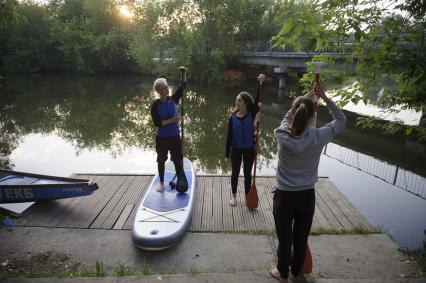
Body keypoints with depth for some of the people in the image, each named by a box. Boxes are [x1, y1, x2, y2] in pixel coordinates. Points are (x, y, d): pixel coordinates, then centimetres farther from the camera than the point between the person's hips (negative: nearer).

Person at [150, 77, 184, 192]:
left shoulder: (173, 100, -1)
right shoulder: (156, 105, -12)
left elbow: (181, 89, -7)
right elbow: (157, 123, -17)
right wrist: (172, 120, -22)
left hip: (175, 136, 3)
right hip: (162, 138, -2)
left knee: (178, 160, 10)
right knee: (161, 161, 12)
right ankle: (161, 183, 28)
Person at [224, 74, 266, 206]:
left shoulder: (251, 114, -8)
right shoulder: (233, 117, -7)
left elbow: (257, 101, -24)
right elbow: (229, 137, -4)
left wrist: (260, 83, -36)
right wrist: (227, 155, -3)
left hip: (249, 149, 0)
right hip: (236, 149, 0)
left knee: (247, 173, 13)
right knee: (235, 173, 14)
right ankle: (233, 196, 34)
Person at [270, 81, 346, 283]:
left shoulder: (281, 135, -18)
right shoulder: (318, 137, -17)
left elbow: (288, 117, 5)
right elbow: (341, 120, 2)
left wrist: (304, 99, 10)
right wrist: (324, 97, 0)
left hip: (284, 196, -1)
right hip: (307, 196, 1)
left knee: (285, 238, 16)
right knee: (301, 238, 20)